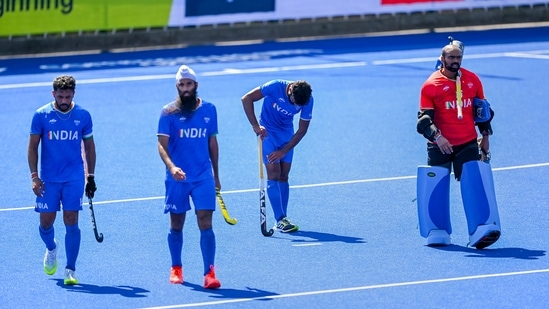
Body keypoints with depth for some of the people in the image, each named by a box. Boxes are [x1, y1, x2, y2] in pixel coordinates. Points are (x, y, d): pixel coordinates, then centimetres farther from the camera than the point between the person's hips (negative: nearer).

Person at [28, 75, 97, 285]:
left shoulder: (83, 116, 0)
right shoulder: (41, 115, -4)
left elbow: (89, 147, 10)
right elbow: (33, 146, 1)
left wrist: (91, 177, 9)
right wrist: (34, 176, -6)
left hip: (74, 178, 0)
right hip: (48, 179, 0)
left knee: (71, 222, -8)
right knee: (46, 222, 5)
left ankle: (70, 270, -4)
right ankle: (51, 249, 39)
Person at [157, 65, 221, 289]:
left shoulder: (209, 110, 5)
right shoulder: (169, 112, -4)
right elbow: (162, 144, -11)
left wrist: (216, 174, 18)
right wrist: (171, 166, -29)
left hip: (203, 177, 1)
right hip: (177, 178, -1)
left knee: (205, 224, -10)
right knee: (176, 225, 11)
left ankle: (209, 273, -13)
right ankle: (176, 268, 30)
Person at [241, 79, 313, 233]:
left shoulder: (308, 100, -16)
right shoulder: (276, 87, -27)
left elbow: (302, 130, -9)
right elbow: (246, 99, -22)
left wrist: (283, 151, -14)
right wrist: (255, 125, -27)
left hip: (287, 134, 4)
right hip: (268, 132, -4)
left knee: (283, 176, 2)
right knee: (274, 174, -12)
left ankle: (282, 219, 5)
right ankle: (280, 220, -16)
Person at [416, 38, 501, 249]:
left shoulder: (473, 80, 5)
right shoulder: (431, 85, -7)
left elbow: (482, 110, 18)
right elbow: (424, 118, -11)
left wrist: (485, 135, 18)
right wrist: (436, 136, -27)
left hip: (468, 144, 2)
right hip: (440, 147, -2)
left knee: (475, 184, -9)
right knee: (437, 189, -1)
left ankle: (480, 230, -14)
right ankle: (438, 231, 12)